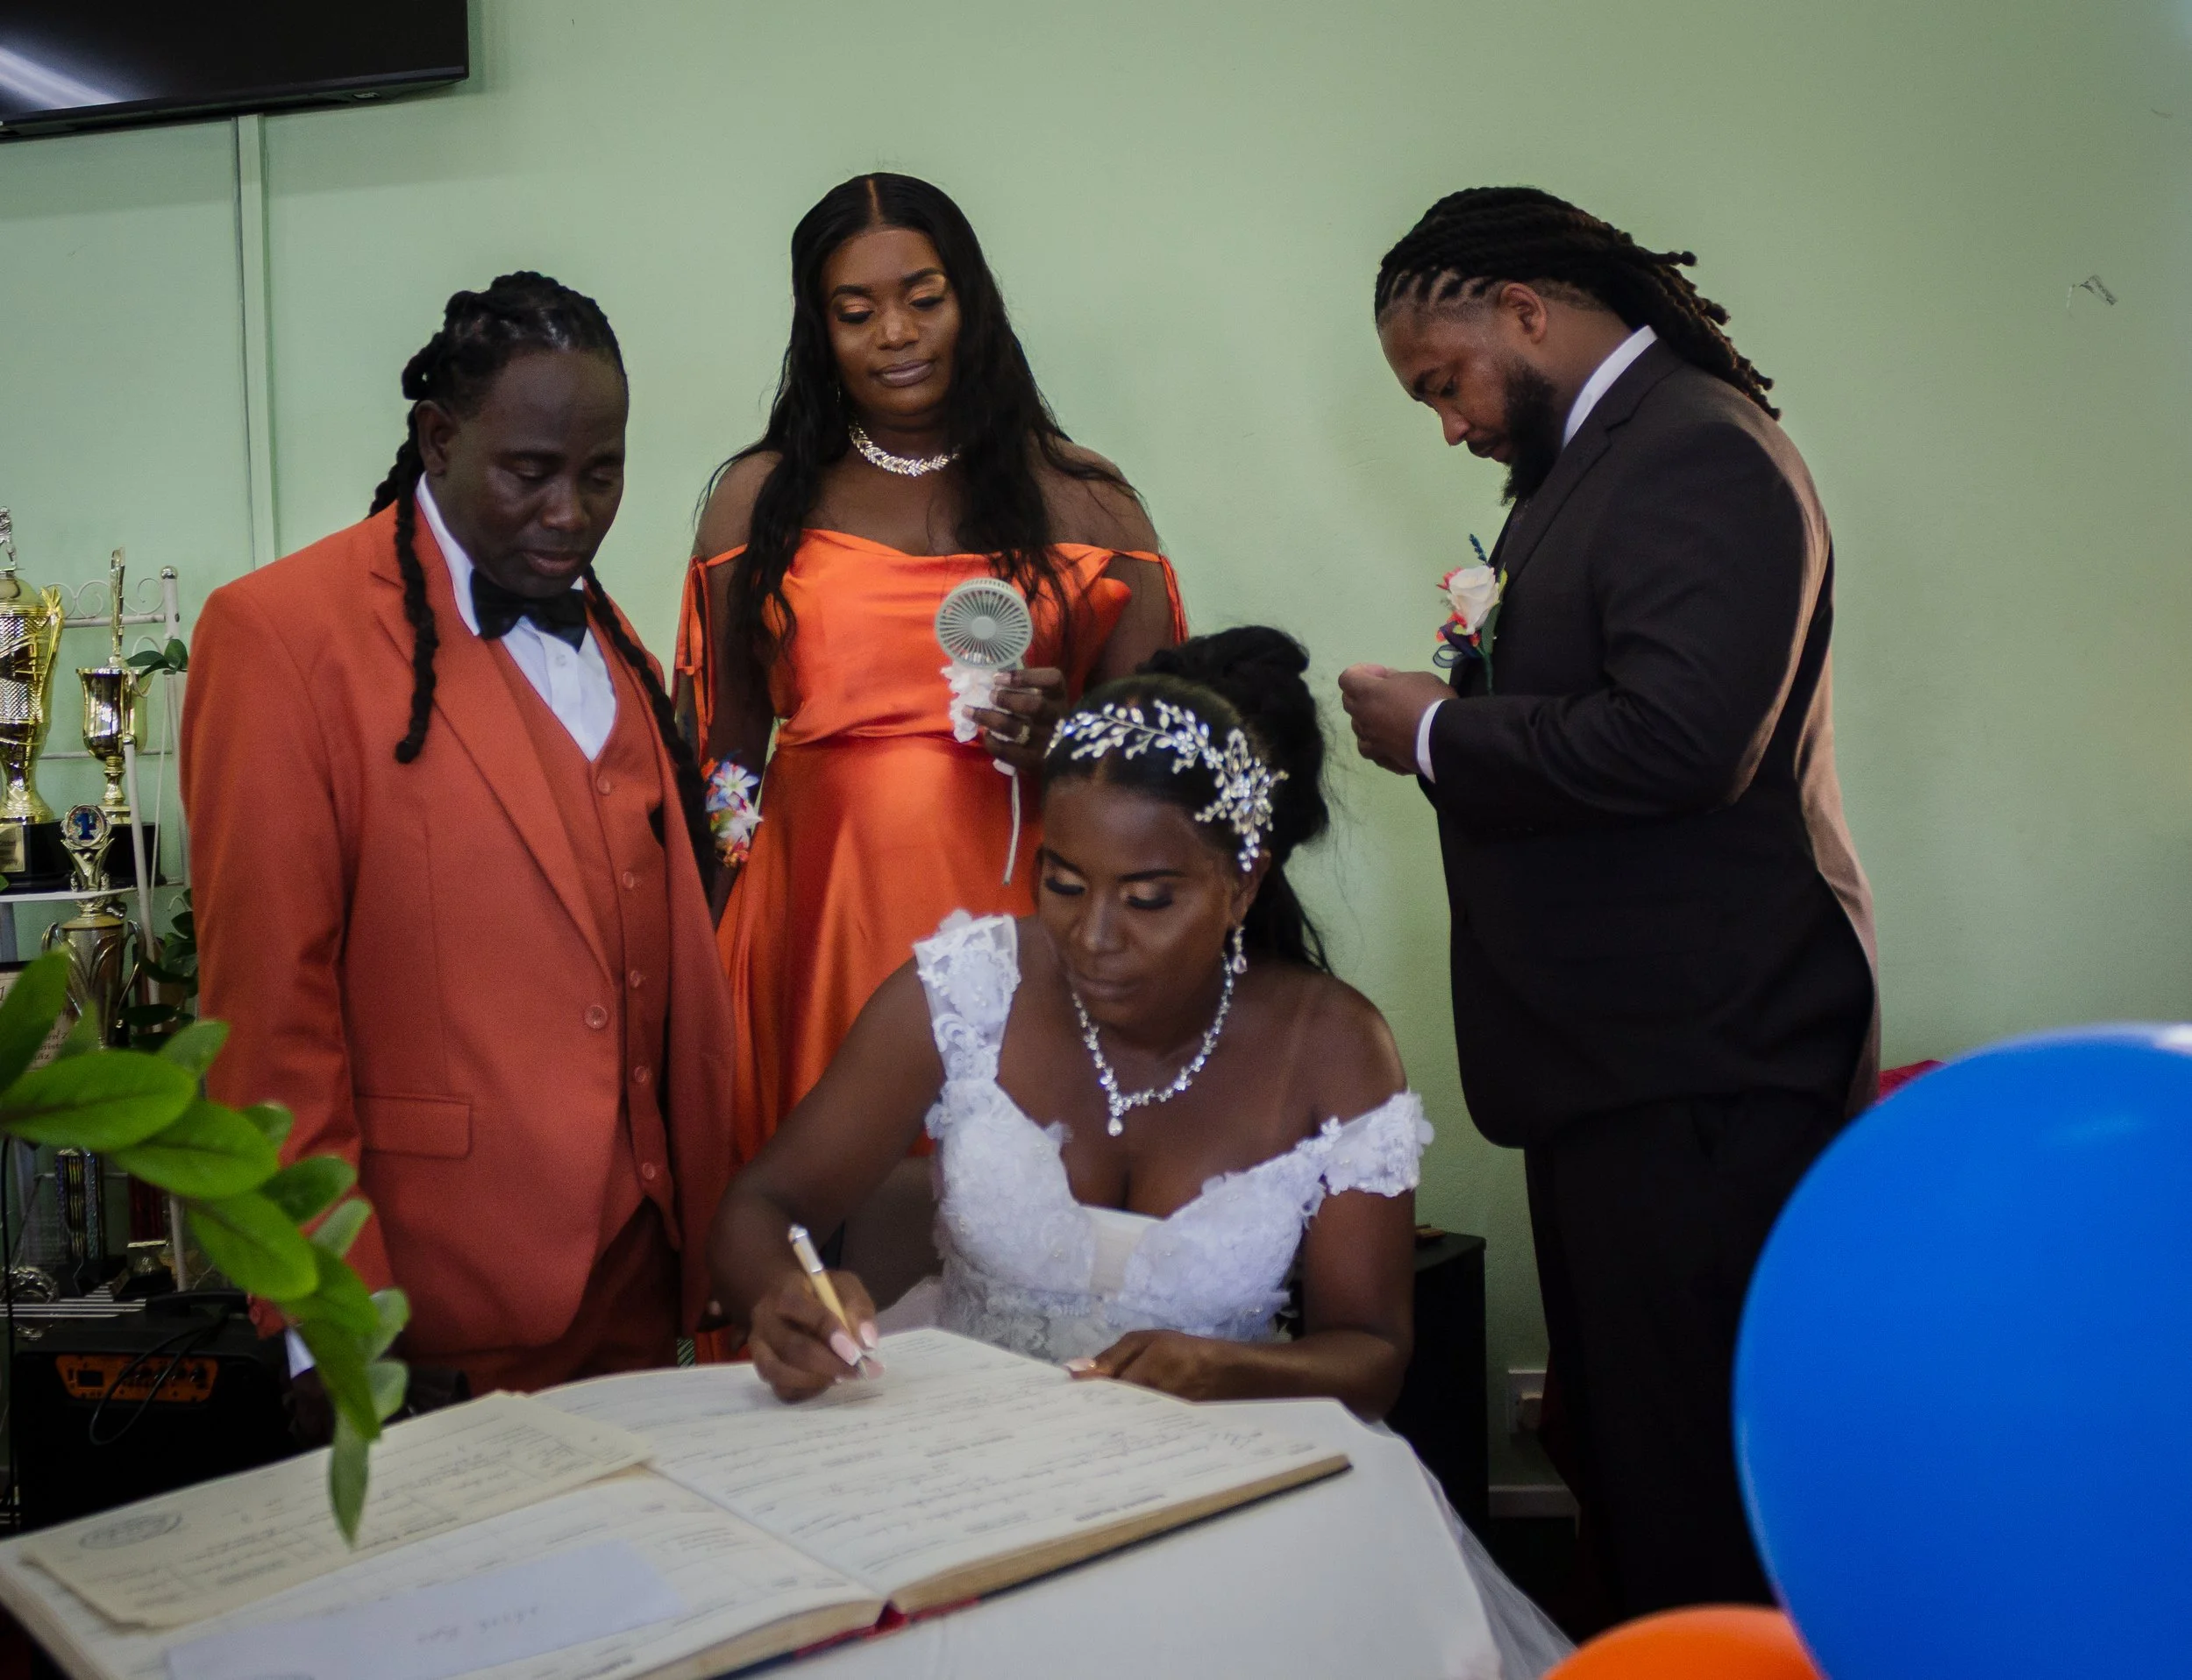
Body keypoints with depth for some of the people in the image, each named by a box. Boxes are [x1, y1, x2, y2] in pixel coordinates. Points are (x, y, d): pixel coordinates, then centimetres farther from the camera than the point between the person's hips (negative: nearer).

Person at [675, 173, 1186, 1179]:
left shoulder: (1080, 502, 8)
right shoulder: (758, 500, 10)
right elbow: (721, 750, 9)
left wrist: (1065, 742, -13)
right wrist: (703, 969, 1)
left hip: (1015, 915, 0)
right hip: (821, 915, 1)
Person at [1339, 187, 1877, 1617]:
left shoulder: (1699, 451, -15)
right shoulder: (1604, 450, 17)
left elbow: (1675, 740, -26)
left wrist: (1434, 734, -14)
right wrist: (1489, 675, 5)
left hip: (1699, 1069, -10)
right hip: (1630, 1056, 11)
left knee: (1696, 1500, -2)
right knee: (1626, 1462, 18)